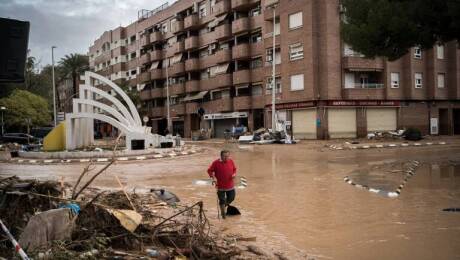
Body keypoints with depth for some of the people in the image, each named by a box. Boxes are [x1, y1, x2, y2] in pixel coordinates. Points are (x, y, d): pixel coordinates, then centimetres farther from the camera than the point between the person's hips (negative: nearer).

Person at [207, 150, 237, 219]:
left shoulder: (231, 161, -2)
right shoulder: (216, 163, -14)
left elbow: (234, 169, 13)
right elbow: (210, 170, -5)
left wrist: (234, 174, -7)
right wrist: (213, 177, -19)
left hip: (230, 185, 4)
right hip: (220, 186, -4)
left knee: (231, 198, 14)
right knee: (222, 200, 6)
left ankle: (224, 205, 46)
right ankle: (223, 213, 27)